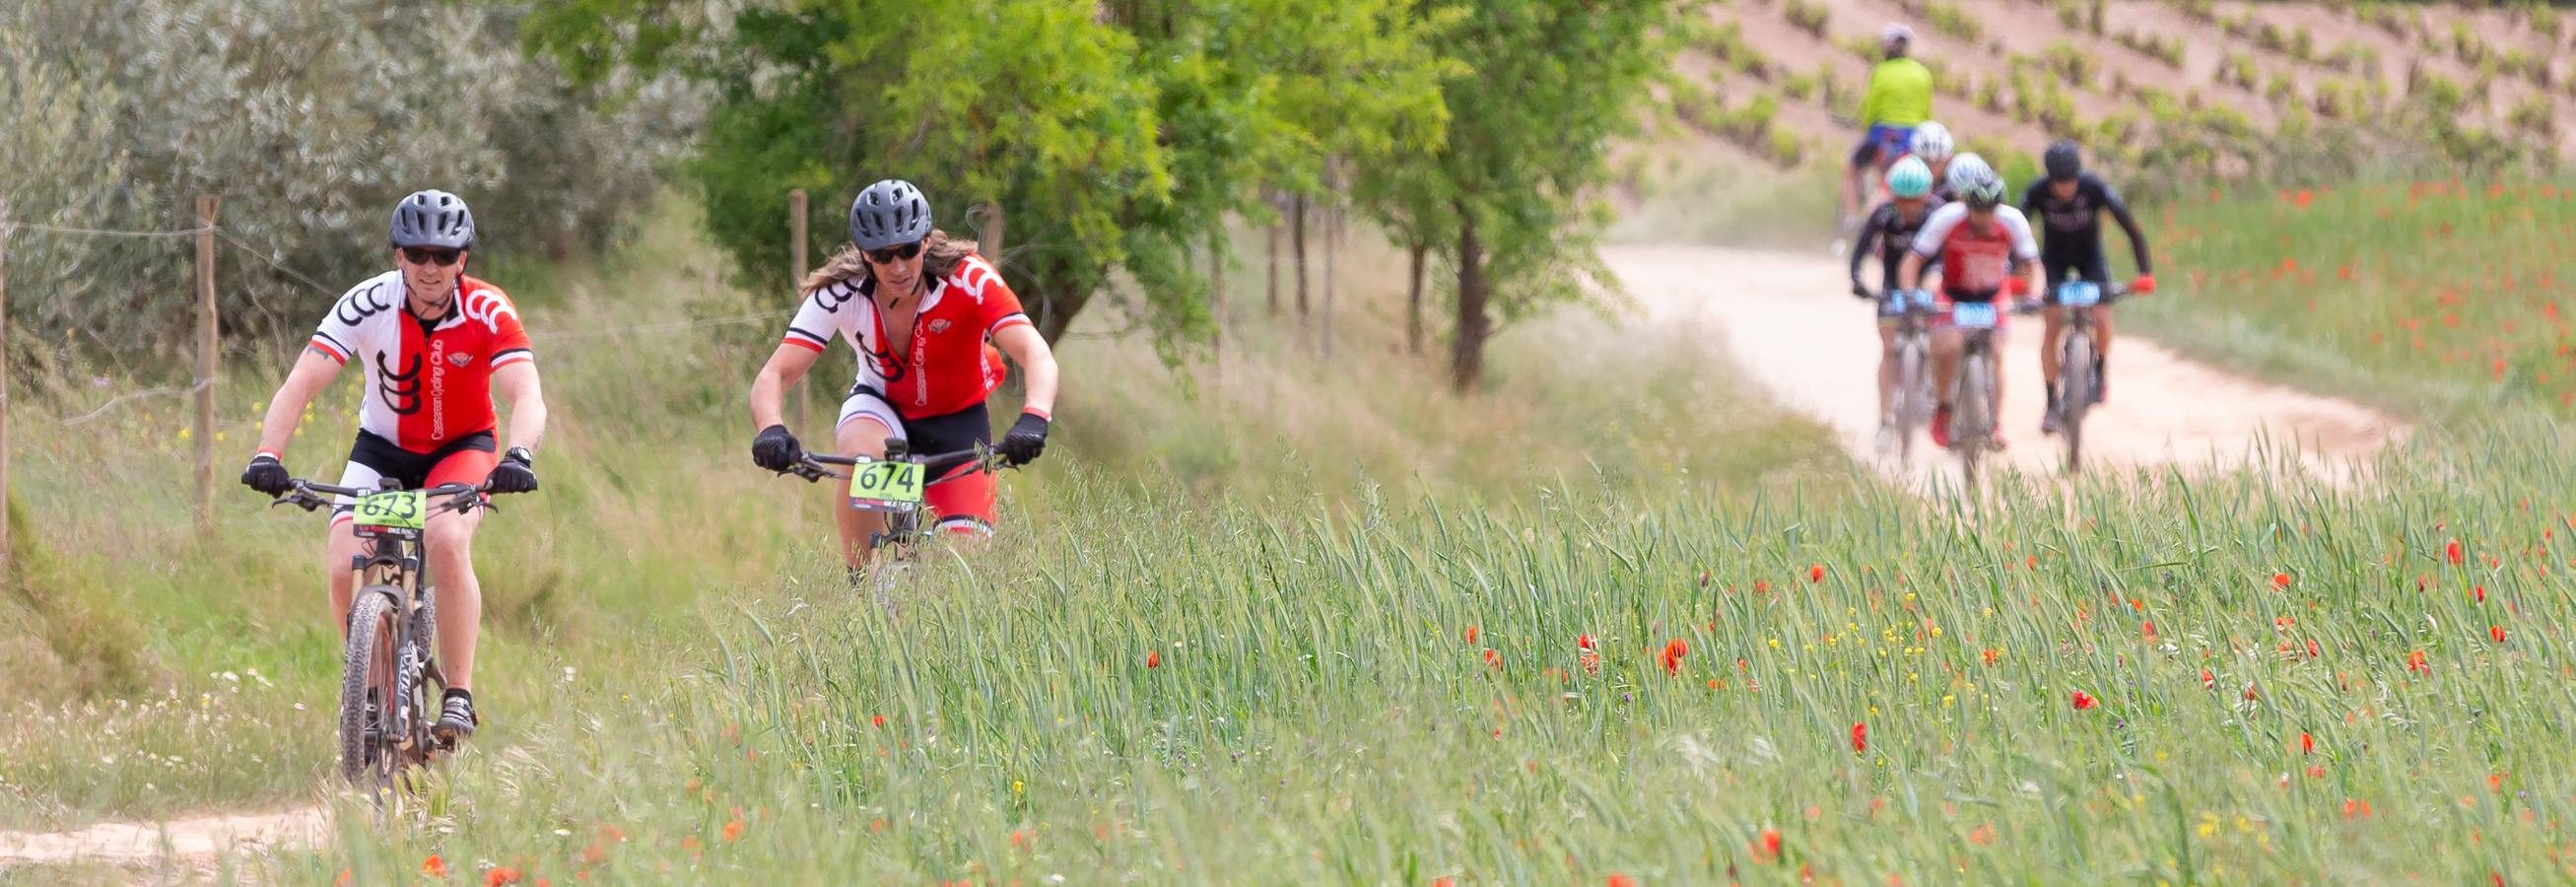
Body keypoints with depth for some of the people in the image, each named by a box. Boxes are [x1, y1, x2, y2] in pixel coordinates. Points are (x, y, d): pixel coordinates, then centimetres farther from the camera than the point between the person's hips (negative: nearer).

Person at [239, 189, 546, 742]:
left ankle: (459, 697, -21)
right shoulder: (368, 305, -22)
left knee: (447, 542, -31)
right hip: (383, 447, 2)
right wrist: (267, 456, -42)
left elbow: (527, 396, -33)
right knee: (344, 569, -19)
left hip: (462, 447, -2)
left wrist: (519, 457, -54)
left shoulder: (488, 312, -24)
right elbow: (300, 385, -26)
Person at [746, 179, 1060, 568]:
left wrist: (1033, 420, -59)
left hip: (958, 417, 0)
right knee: (860, 453, -36)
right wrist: (771, 430, -52)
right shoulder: (839, 294, -25)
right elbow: (774, 375, -29)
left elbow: (1037, 356, -38)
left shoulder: (969, 279, -29)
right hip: (883, 404, 0)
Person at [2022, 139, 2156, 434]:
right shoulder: (2037, 193, -26)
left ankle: (2100, 370, 12)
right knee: (2050, 328, -14)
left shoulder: (2096, 188, -28)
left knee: (2102, 321, -19)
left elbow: (2132, 230, -26)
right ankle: (2051, 403, -4)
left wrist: (2146, 273, -34)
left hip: (2090, 259, 0)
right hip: (2054, 262, 0)